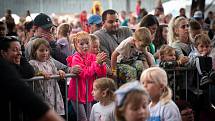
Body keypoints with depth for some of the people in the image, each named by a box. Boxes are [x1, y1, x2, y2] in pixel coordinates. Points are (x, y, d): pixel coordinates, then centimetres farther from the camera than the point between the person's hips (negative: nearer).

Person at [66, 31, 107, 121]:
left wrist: (101, 63, -19)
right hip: (77, 93, -6)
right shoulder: (75, 58, -12)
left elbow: (102, 75, 0)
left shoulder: (92, 57, 4)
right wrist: (96, 63, -25)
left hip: (88, 94, 6)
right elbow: (85, 73, -24)